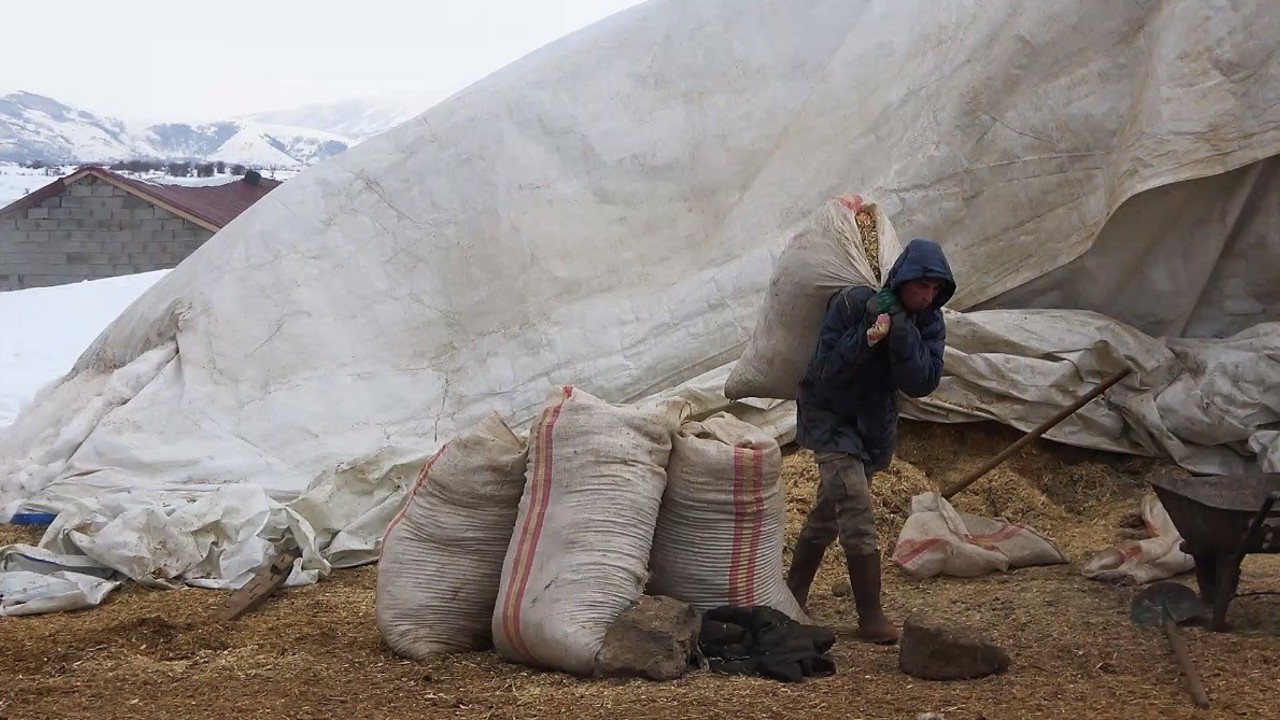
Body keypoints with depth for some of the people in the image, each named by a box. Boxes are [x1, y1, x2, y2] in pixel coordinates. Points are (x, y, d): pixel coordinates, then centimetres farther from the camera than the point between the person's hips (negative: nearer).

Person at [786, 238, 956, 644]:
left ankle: (794, 592, 35)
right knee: (856, 508, -19)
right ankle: (870, 618, -17)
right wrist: (867, 338, -36)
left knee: (829, 512, 18)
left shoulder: (929, 322, -9)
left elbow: (922, 383, -20)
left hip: (874, 424, 6)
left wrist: (902, 334, -31)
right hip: (830, 416, -6)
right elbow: (824, 371, -24)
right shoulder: (851, 304, -22)